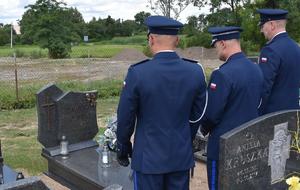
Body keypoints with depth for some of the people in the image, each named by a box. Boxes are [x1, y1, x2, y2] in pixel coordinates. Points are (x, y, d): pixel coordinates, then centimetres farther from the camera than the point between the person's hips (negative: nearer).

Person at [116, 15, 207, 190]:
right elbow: (197, 115, 3)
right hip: (182, 155, 3)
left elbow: (125, 117, -8)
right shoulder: (196, 71, -7)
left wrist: (123, 149, 8)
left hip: (149, 157, -3)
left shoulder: (138, 73, -17)